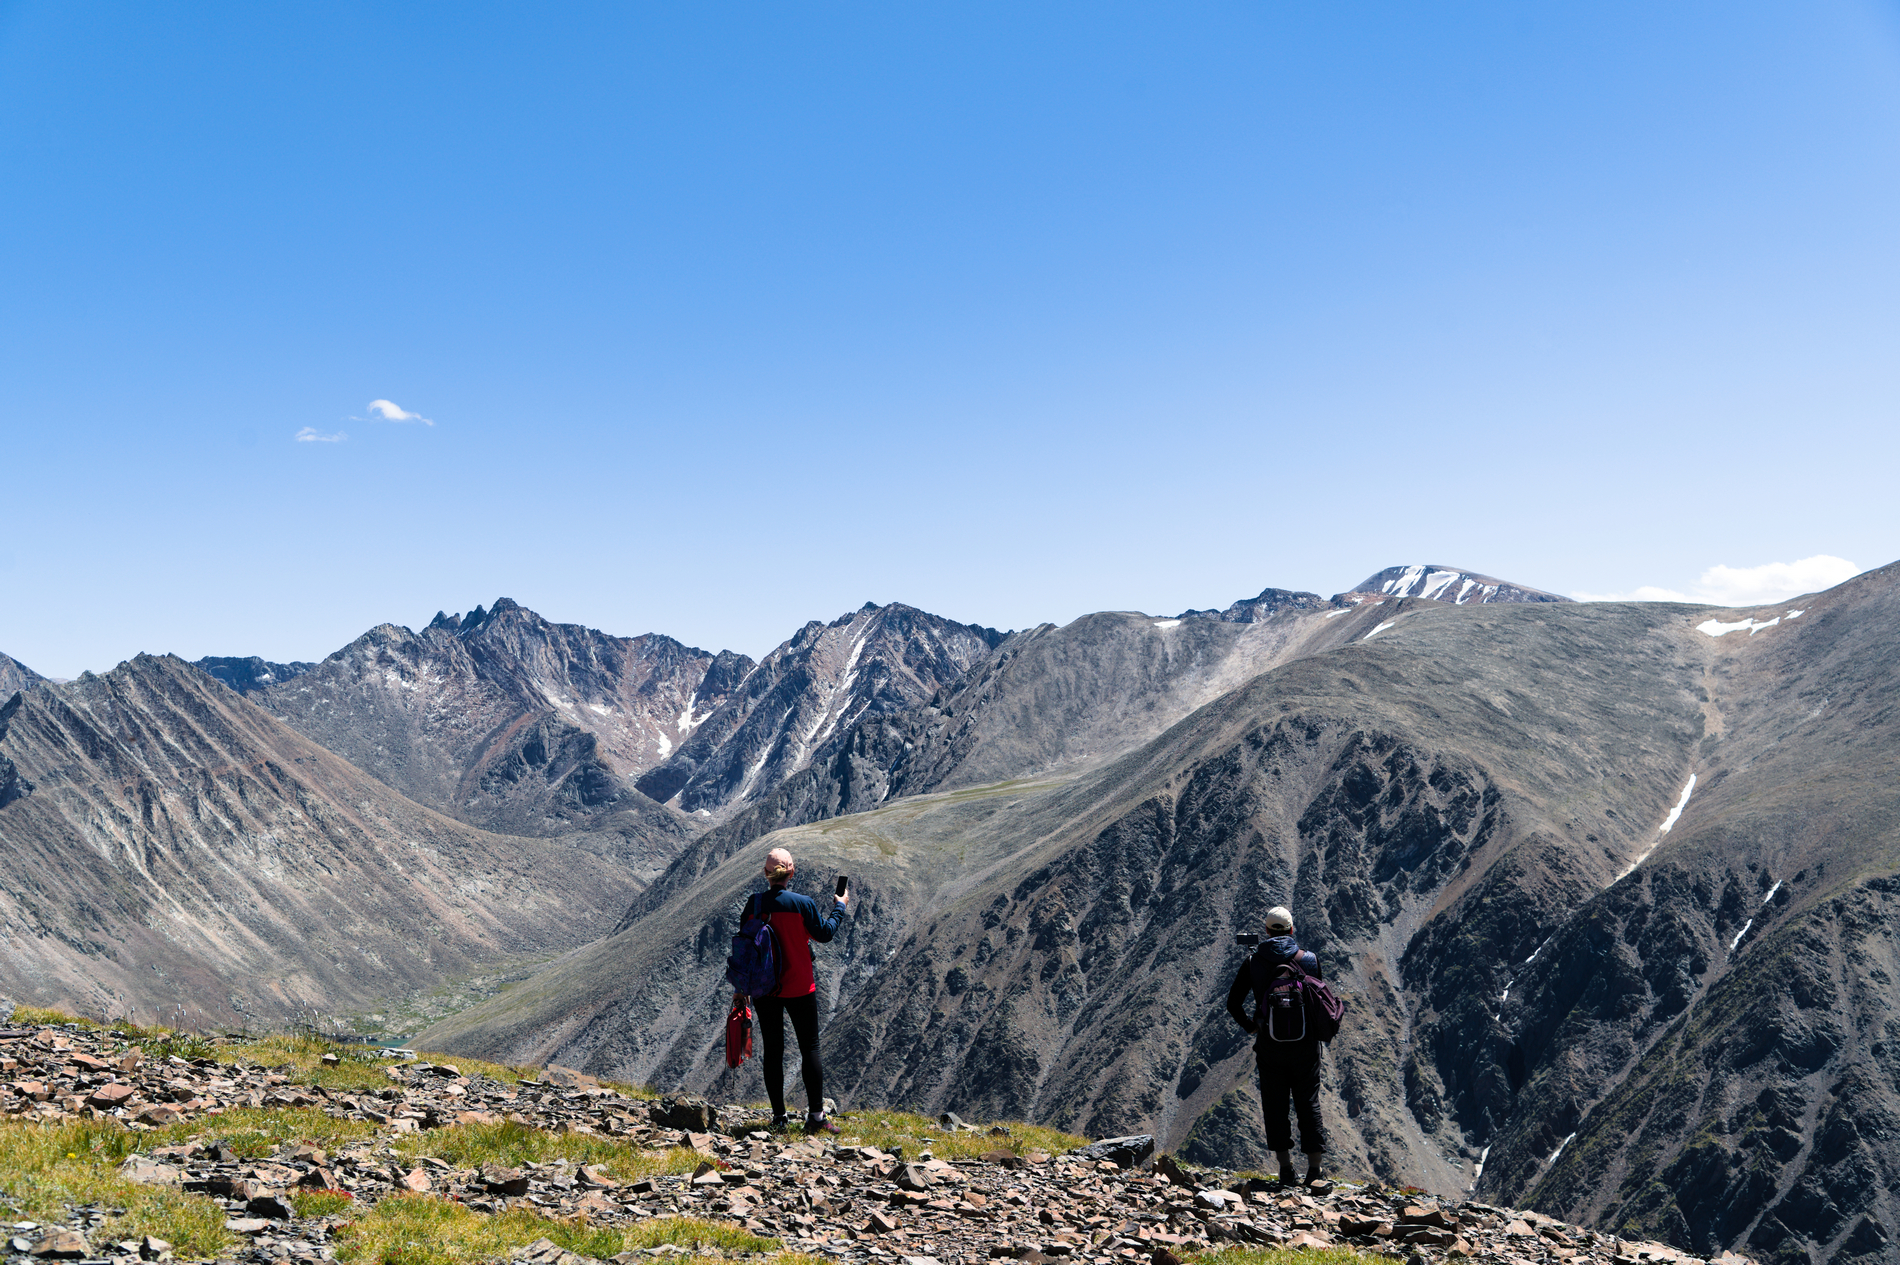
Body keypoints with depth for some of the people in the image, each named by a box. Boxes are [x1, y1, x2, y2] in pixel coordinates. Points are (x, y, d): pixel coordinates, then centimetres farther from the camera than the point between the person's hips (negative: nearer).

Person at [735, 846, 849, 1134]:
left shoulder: (754, 904, -6)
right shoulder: (803, 903, -13)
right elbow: (824, 934, 0)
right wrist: (839, 907, 16)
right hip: (799, 989, -2)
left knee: (772, 1050, 10)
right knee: (809, 1048, 7)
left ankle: (779, 1117, 12)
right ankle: (816, 1116, 6)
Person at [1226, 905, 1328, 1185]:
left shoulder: (1253, 962, -4)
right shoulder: (1310, 959, -3)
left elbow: (1233, 1003, -2)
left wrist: (1250, 1026, 13)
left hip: (1270, 1044, -1)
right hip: (1305, 1044, 1)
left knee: (1275, 1106, 9)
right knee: (1308, 1104, 10)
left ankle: (1286, 1169, 9)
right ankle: (1314, 1170, 8)